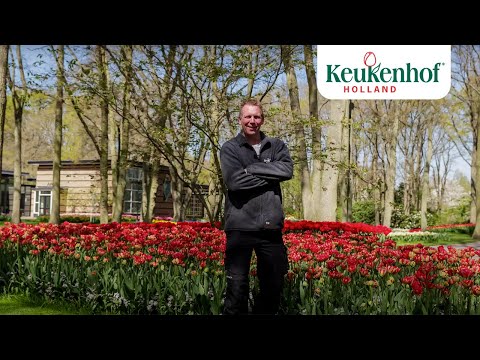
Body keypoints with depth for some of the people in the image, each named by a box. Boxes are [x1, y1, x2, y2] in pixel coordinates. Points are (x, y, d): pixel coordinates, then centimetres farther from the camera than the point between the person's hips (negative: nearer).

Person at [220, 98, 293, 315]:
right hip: (240, 227, -3)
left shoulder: (276, 146, 12)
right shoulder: (230, 148, 3)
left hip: (271, 227, 3)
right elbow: (234, 181, -13)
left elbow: (287, 170, -8)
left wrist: (251, 168, -10)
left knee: (273, 286, 12)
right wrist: (271, 176, -8)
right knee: (237, 287, -3)